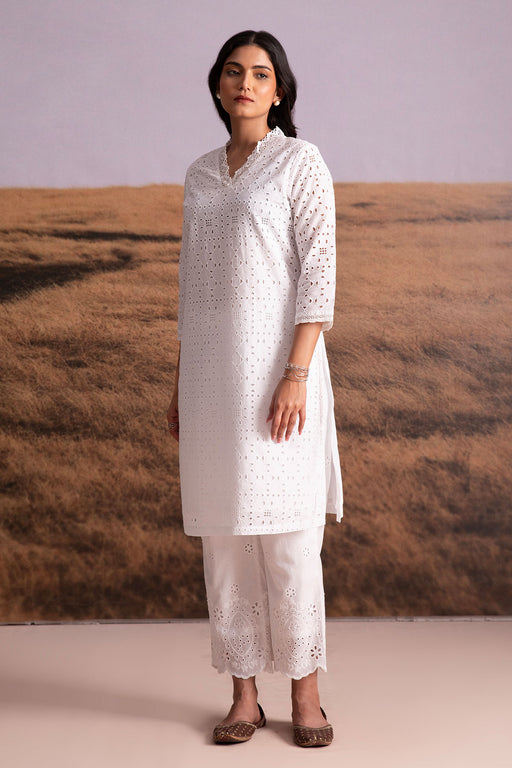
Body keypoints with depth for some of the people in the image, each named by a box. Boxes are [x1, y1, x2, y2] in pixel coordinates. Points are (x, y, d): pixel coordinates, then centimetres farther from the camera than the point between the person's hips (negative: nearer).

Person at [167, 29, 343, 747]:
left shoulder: (302, 162, -1)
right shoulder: (201, 175, 15)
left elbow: (319, 274, -9)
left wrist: (295, 376, -18)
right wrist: (180, 385, 13)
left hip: (277, 366, -5)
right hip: (212, 373, 5)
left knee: (289, 537, -3)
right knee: (223, 535, 6)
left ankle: (306, 694, 13)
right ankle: (244, 695, 17)